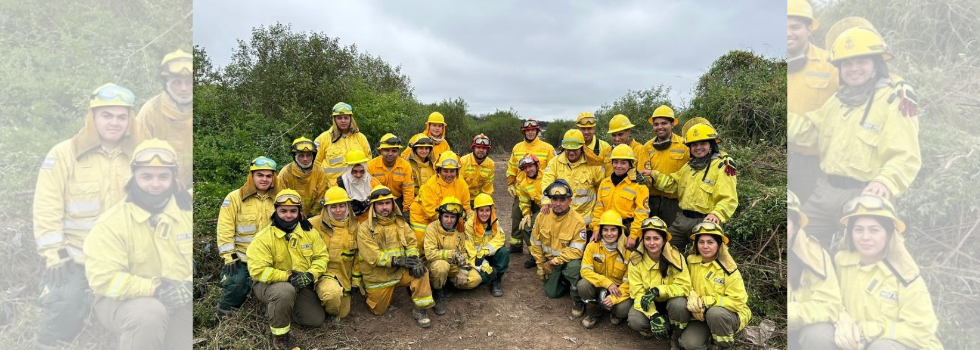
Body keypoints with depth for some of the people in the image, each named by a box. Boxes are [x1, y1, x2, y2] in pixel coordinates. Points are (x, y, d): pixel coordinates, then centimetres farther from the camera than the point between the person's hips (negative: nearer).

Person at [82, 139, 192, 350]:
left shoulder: (188, 211, -3)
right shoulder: (112, 222, -11)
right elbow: (103, 278, -18)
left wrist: (189, 287, -21)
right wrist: (154, 288, -29)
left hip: (179, 304, 3)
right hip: (122, 301, -3)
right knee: (149, 313, -35)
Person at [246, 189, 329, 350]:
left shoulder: (309, 232, -5)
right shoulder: (263, 237, -19)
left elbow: (322, 256, -2)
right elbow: (257, 270, -24)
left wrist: (310, 274, -22)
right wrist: (288, 276, -31)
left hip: (300, 286, 5)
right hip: (269, 283, -5)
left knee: (316, 320, -4)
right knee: (285, 291, -40)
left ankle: (278, 309, 20)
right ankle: (280, 336, -17)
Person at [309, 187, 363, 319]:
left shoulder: (354, 226, 1)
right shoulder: (314, 224, -12)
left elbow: (358, 255, 8)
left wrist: (356, 280, 8)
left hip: (345, 276, 4)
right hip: (323, 272, -4)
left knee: (342, 314, 9)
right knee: (333, 293, -35)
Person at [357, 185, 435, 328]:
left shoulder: (400, 223, 3)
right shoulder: (365, 228, -13)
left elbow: (411, 242, -1)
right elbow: (372, 256, -22)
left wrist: (413, 259, -23)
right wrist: (397, 260, -29)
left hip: (400, 272, 3)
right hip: (378, 278, -3)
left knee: (421, 271, -24)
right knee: (379, 311, 7)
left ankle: (420, 310, -13)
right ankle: (375, 295, 40)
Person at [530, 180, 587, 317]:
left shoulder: (577, 221, -22)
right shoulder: (542, 216, -10)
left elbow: (576, 250, -23)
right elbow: (536, 243, 2)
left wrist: (555, 261, -29)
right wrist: (541, 265, 4)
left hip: (569, 259, -4)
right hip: (550, 260, 4)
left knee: (573, 266, -37)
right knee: (551, 292, -2)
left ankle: (577, 300, -12)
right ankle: (564, 279, 31)